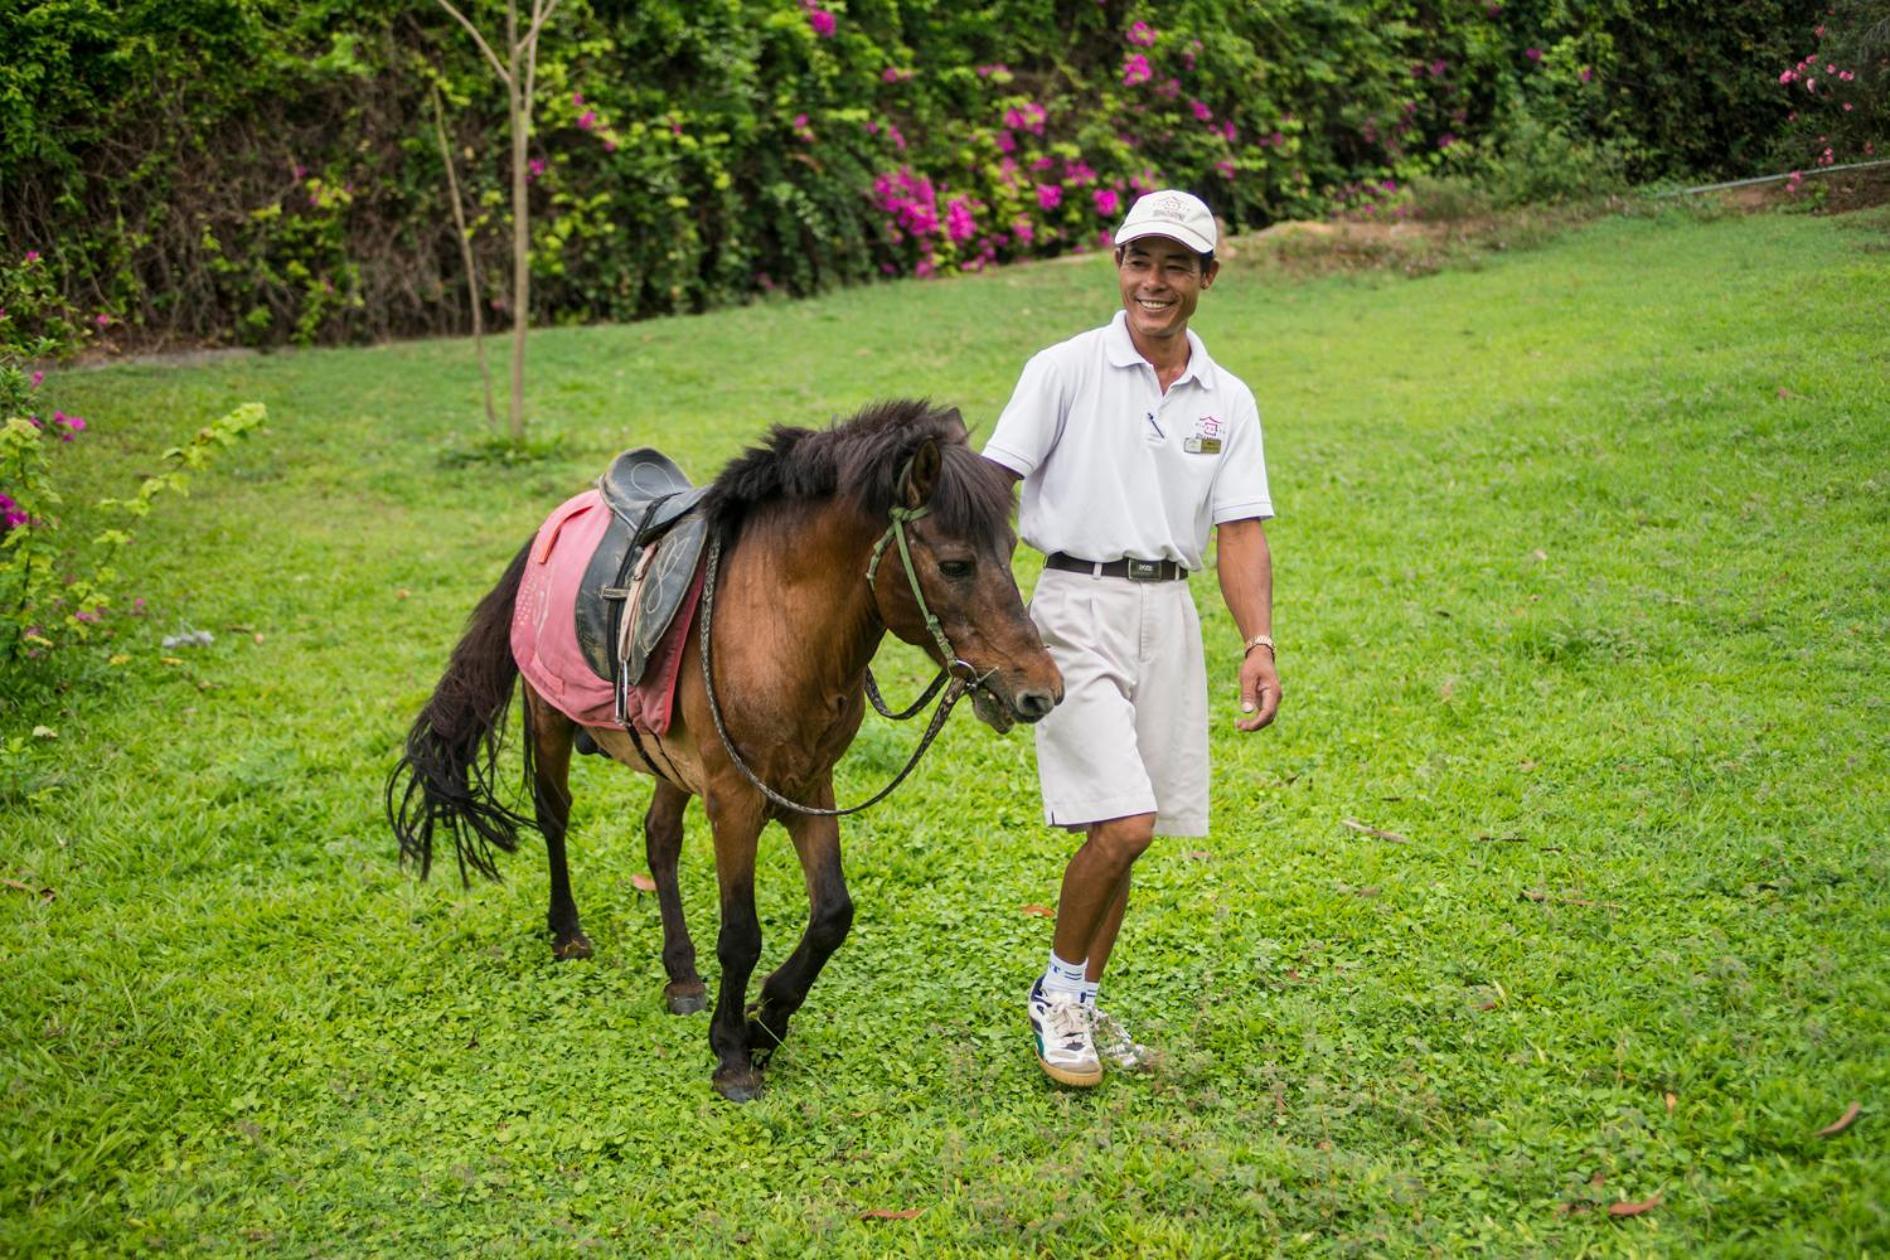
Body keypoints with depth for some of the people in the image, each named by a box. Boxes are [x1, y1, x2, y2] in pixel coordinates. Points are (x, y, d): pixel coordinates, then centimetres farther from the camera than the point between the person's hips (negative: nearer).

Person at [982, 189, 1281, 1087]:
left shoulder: (1228, 401, 9)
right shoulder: (1065, 370, -2)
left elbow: (1241, 534, 5)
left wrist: (1259, 648, -8)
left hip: (1169, 615, 5)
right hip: (1079, 603, -4)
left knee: (1126, 834, 9)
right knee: (1122, 824, -15)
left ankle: (1077, 1006, 25)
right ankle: (1059, 987, 8)